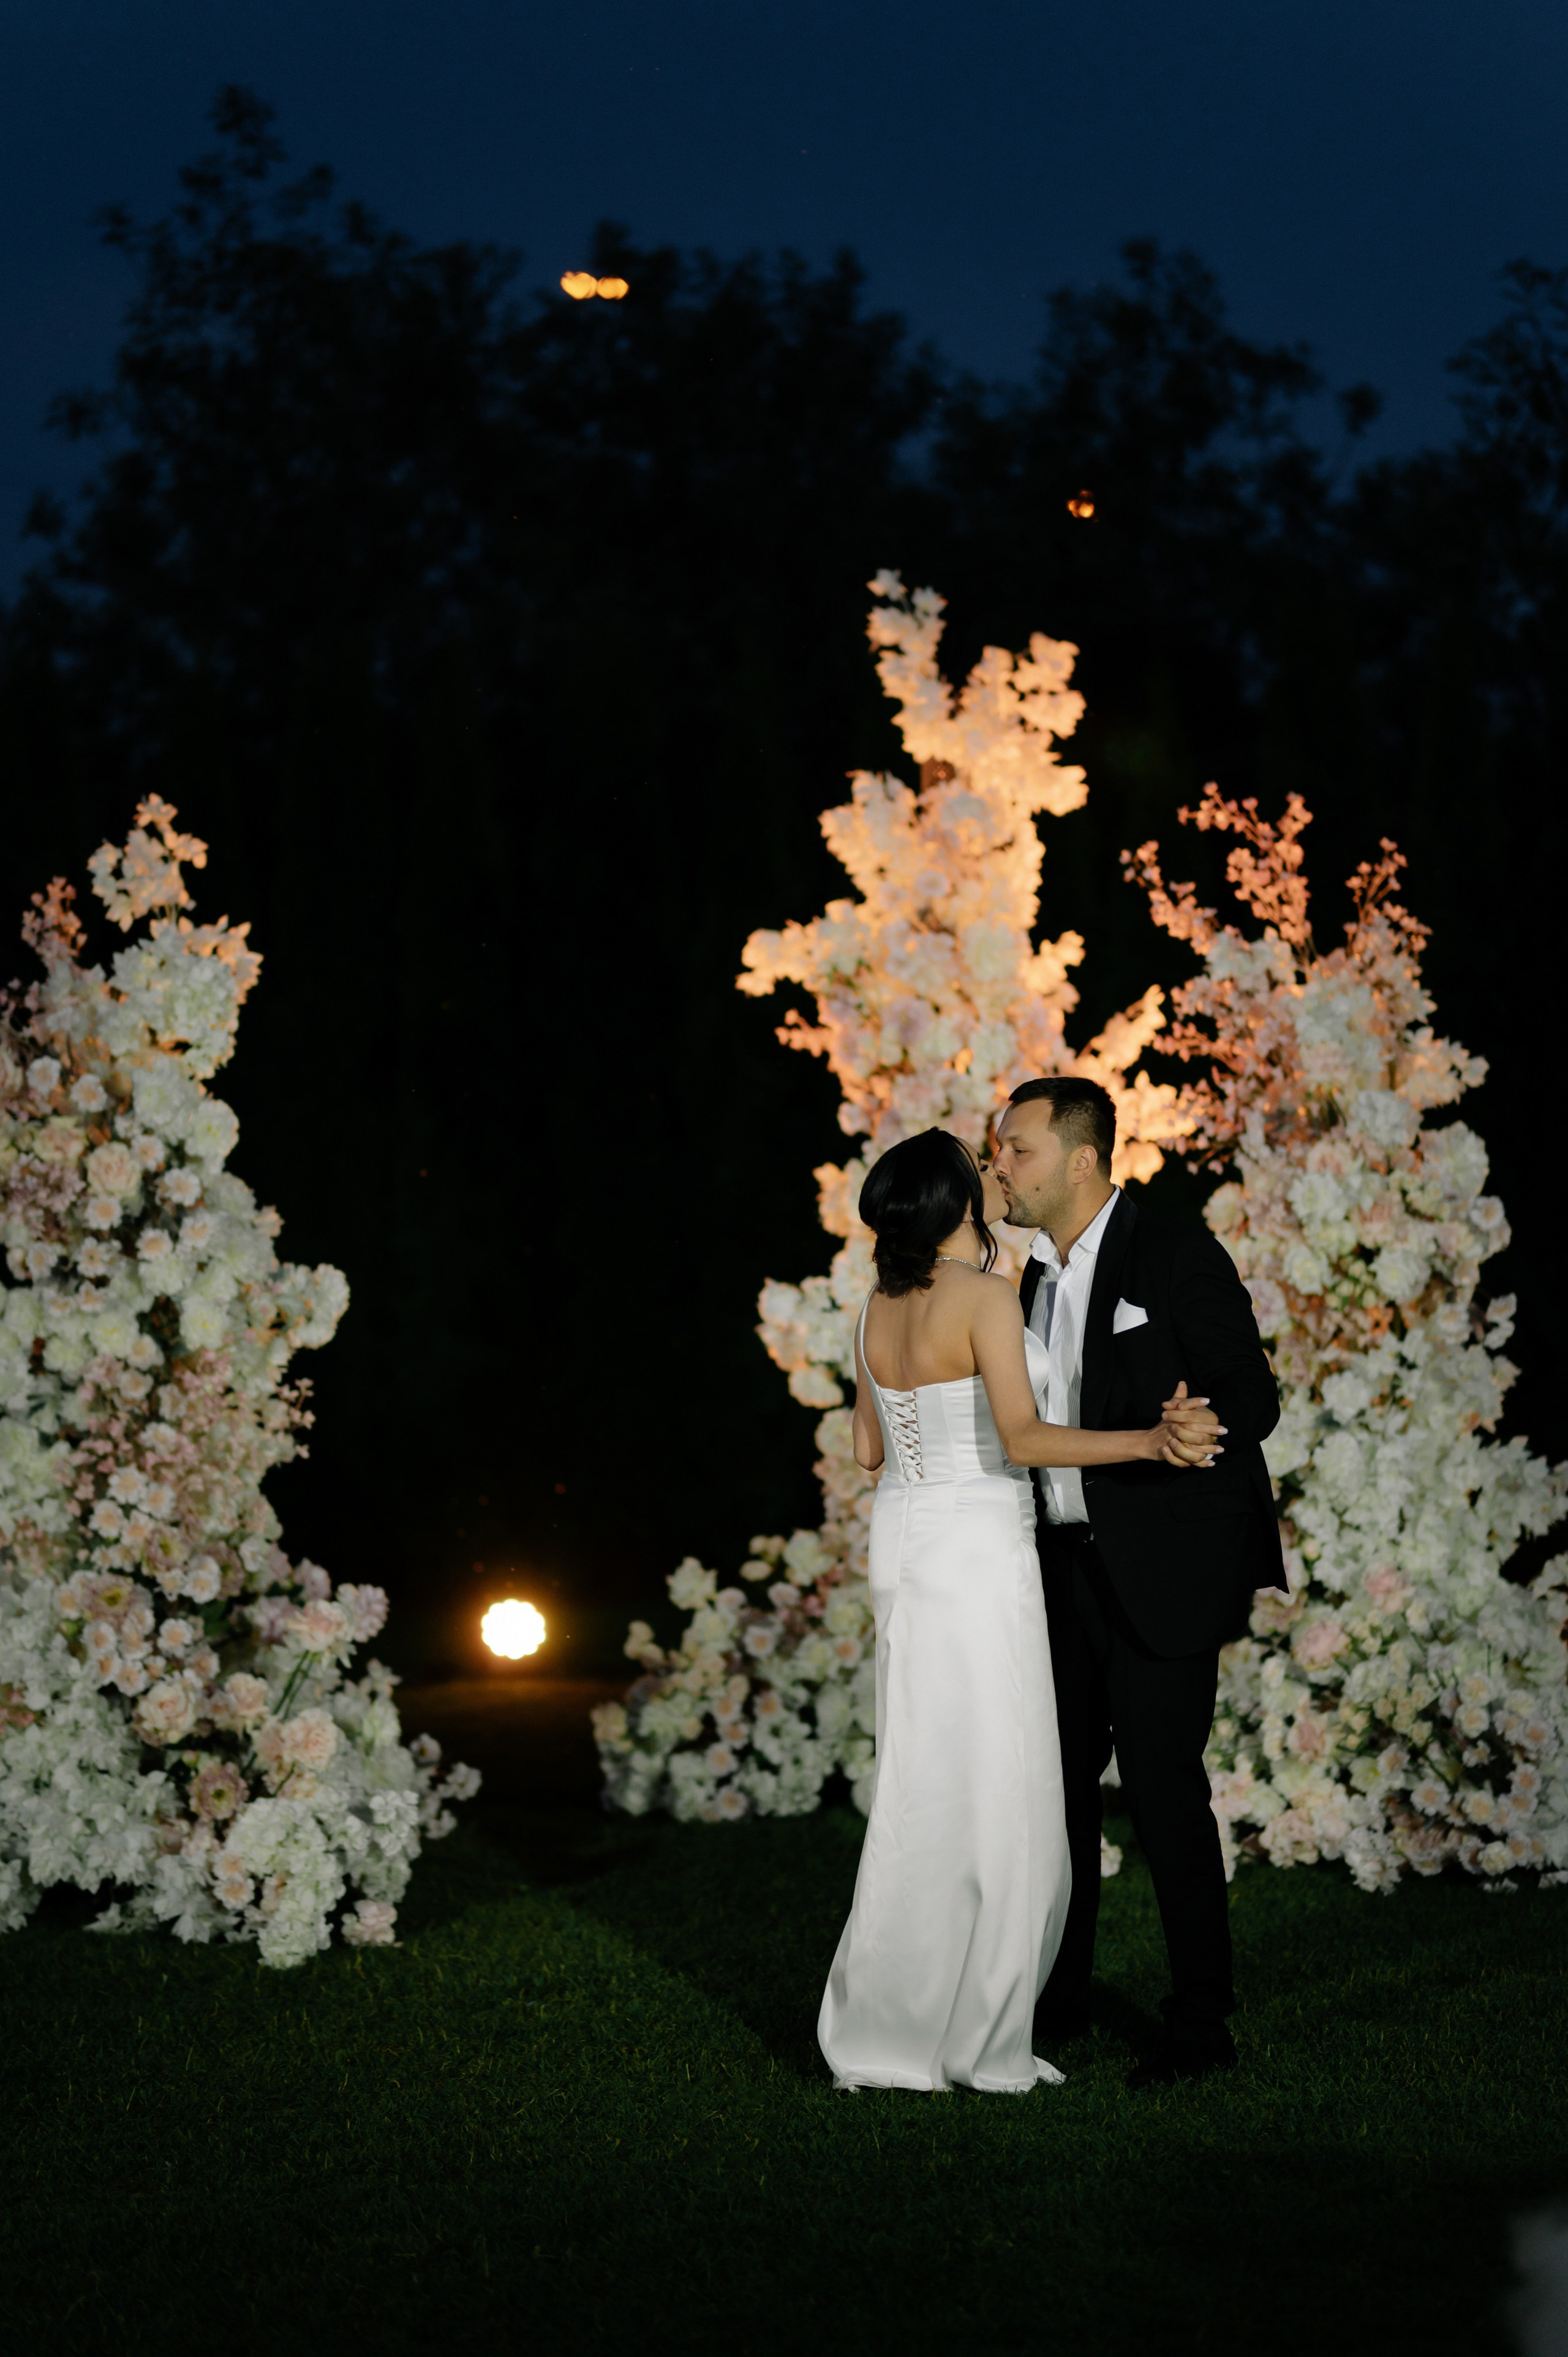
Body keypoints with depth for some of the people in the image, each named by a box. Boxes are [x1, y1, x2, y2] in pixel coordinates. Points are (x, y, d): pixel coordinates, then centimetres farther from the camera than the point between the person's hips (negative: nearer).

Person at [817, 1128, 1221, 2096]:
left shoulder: (881, 1308, 9)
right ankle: (976, 2039, 1)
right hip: (978, 1549, -8)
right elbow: (1023, 1437, -22)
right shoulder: (988, 1297, -14)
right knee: (994, 1794, -2)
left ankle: (887, 2026, 13)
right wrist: (1150, 1443, -26)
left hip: (904, 1539, 8)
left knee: (923, 1786, 12)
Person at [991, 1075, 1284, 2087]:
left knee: (1163, 1785, -6)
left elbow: (1252, 1400, -14)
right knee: (1056, 1783, 11)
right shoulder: (1039, 1278, 13)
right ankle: (1057, 1998, 24)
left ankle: (1202, 2023, 4)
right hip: (1066, 1567, 8)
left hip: (1160, 1570, -8)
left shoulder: (1179, 1260, -10)